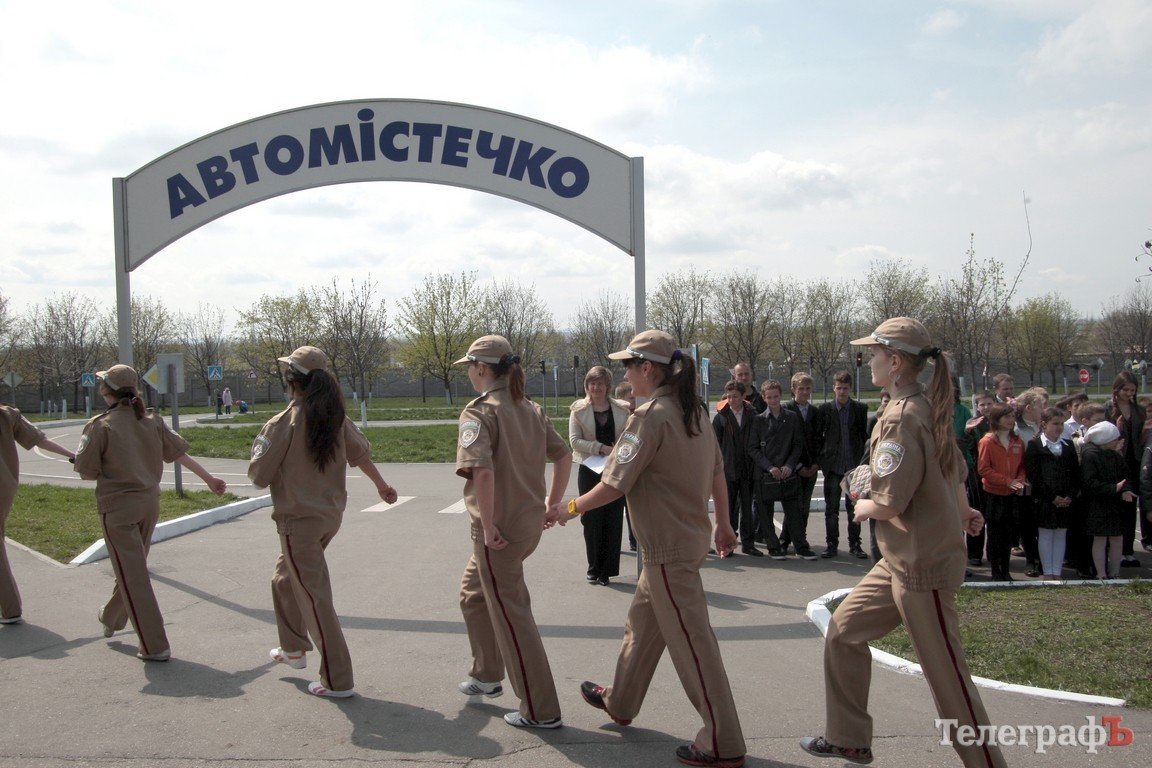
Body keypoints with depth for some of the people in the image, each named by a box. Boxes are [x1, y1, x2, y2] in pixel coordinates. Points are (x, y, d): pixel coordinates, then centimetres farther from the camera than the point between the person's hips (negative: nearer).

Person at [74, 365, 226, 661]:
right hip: (150, 503, 6)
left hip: (118, 507, -6)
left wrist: (109, 471, 9)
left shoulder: (100, 426, -14)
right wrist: (209, 479, 11)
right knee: (132, 567, 24)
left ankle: (155, 646, 1)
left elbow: (87, 473, -12)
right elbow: (180, 454, 4)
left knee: (133, 575, 0)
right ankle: (112, 618, 47)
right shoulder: (151, 421, 1)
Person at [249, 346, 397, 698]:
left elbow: (259, 476, -13)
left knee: (315, 597, -2)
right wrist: (381, 485, 24)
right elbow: (360, 453, 9)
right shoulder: (335, 418, -1)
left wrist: (259, 448, 7)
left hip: (298, 521, -7)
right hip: (331, 516, 7)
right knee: (284, 577, 28)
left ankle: (337, 681, 1)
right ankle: (293, 649, 41)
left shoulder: (283, 424, -18)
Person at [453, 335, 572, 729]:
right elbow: (564, 456, 11)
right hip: (530, 522, 9)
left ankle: (541, 711, 11)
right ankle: (487, 675, 41)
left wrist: (488, 526, -20)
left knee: (511, 615, 3)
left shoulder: (479, 411, -15)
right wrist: (552, 504, 15)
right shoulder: (530, 409, 9)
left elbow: (482, 471, -27)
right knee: (474, 592, 28)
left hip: (499, 529, -9)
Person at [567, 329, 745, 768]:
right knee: (642, 623, 24)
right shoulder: (693, 411, 6)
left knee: (691, 643, -1)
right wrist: (723, 524, 23)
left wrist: (572, 507, -2)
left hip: (668, 549, -10)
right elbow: (717, 472, 13)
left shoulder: (650, 416, -20)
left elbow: (614, 485, -18)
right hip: (692, 536, 10)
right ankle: (620, 703, 42)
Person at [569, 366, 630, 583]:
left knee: (613, 520, 1)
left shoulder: (622, 409, 5)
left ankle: (606, 570, 10)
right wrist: (601, 448, -15)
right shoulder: (579, 409, 1)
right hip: (590, 470, -1)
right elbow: (574, 440, -5)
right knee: (592, 520, 3)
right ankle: (595, 569, 15)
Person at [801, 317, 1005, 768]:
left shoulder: (901, 418, -21)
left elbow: (890, 502, -25)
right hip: (900, 560, 10)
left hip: (923, 565, -10)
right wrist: (962, 511, 39)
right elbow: (955, 468, 22)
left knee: (947, 677, -1)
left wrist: (862, 507, -3)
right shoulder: (931, 408, 8)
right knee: (844, 630, 17)